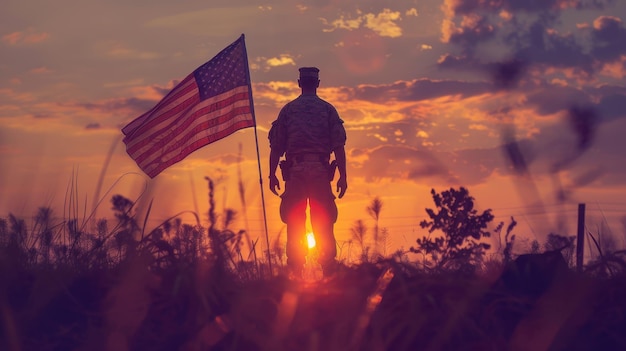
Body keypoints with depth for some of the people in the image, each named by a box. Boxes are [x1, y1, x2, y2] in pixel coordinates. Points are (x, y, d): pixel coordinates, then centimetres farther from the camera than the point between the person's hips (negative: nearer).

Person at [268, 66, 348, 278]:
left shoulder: (288, 110, 8)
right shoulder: (328, 110, 6)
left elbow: (276, 146, 5)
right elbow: (339, 146, 0)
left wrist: (272, 174, 9)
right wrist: (343, 176, 0)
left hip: (295, 172, 0)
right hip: (321, 171, 0)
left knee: (294, 225, 4)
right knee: (324, 226, 3)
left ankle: (295, 273, 2)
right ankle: (329, 272, 0)